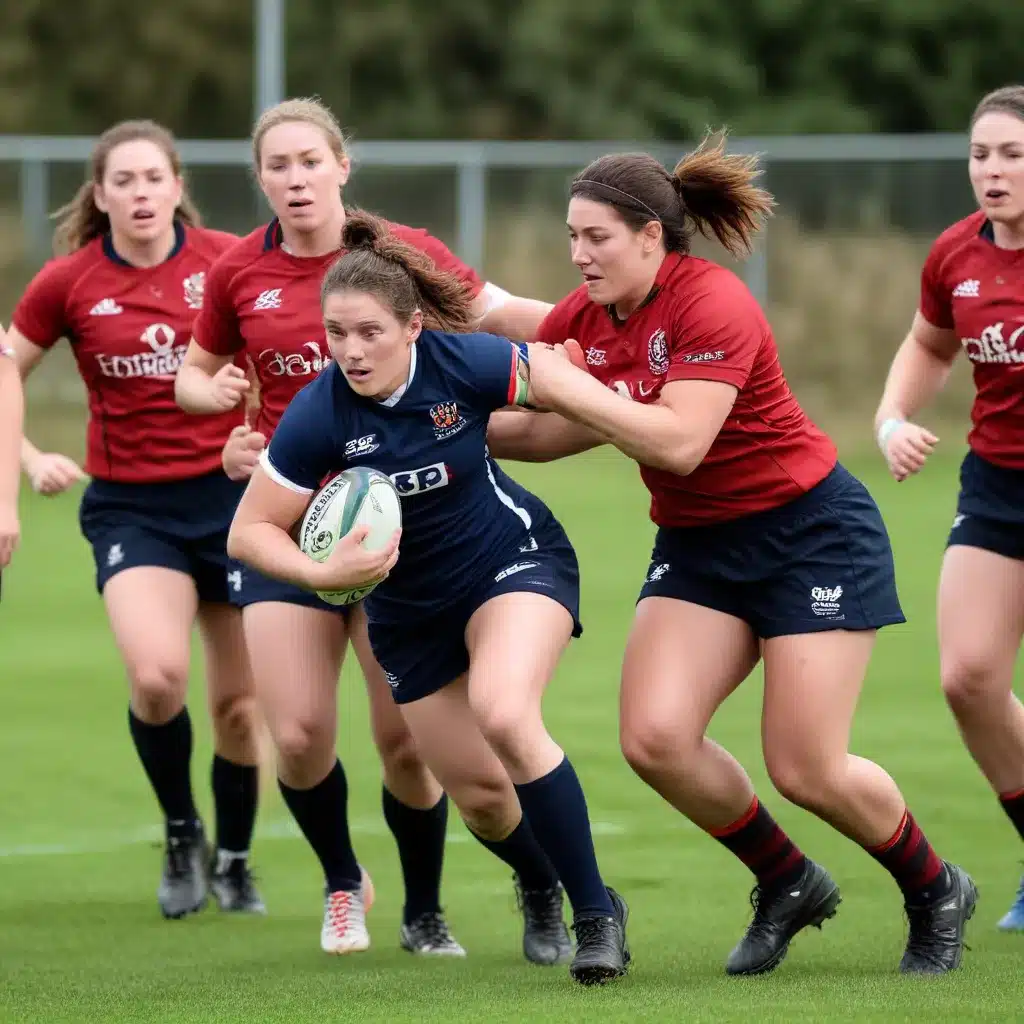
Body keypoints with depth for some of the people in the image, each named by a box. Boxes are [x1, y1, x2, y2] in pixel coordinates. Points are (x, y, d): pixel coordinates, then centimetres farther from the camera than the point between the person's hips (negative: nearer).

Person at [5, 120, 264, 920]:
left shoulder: (227, 261, -5)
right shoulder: (68, 283, -4)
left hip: (230, 490, 1)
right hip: (130, 506, -1)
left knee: (240, 703, 6)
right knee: (157, 675, -23)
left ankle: (234, 860, 30)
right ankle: (182, 837, 3)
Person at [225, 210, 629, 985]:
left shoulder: (466, 364, -24)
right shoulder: (318, 416, -22)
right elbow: (250, 533, -15)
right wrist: (323, 573, -28)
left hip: (516, 560, -3)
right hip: (408, 608, 3)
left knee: (503, 714, -30)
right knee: (477, 789, 6)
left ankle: (597, 912, -18)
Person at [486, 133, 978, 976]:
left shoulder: (712, 304, -22)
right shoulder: (578, 321, 0)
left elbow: (678, 441, -31)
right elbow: (542, 433, 7)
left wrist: (572, 388, -27)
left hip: (812, 532, -7)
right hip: (698, 543, 7)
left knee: (806, 771, -9)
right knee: (655, 740, -13)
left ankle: (936, 894, 20)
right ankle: (787, 885, 11)